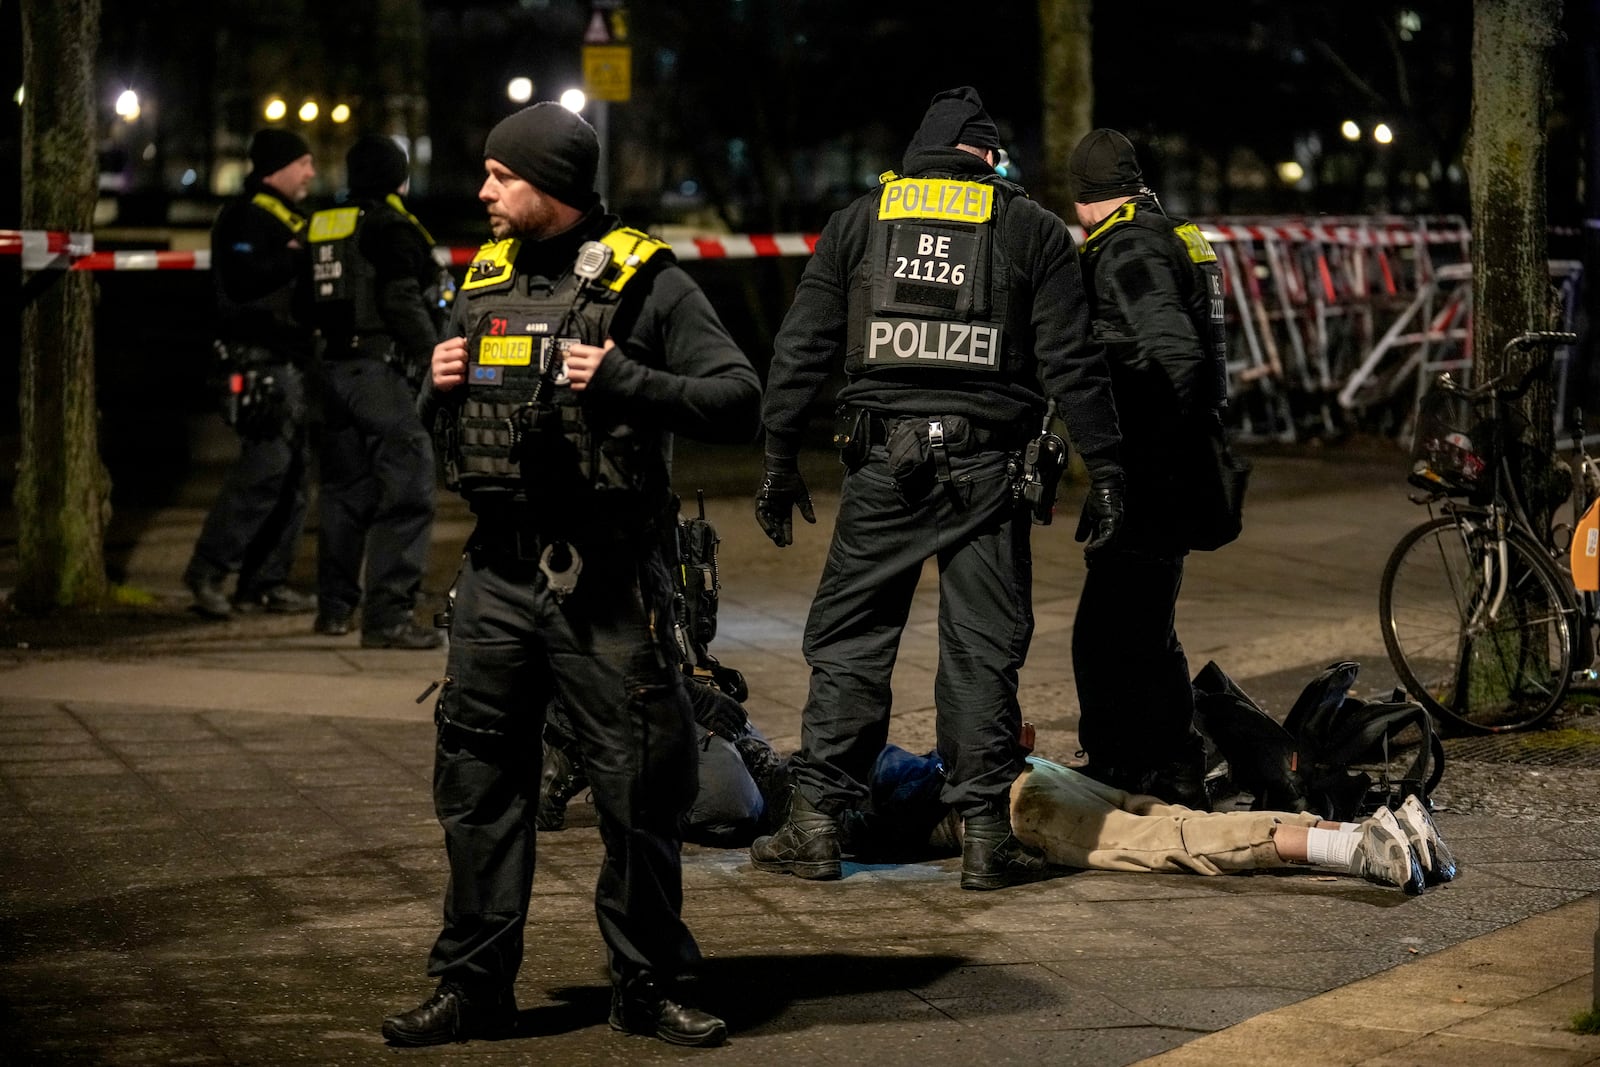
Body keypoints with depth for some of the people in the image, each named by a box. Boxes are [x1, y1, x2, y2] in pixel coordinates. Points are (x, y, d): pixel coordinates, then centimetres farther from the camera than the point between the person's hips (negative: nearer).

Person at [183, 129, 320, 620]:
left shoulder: (289, 218, 23)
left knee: (293, 469, 8)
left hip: (294, 360, 10)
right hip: (263, 362, -10)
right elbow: (244, 279, -24)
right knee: (265, 464, -16)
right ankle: (208, 569, -10)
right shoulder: (245, 216, -9)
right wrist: (299, 255, -23)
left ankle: (267, 580, 11)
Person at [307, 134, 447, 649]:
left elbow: (308, 303, 14)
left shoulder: (324, 227, 13)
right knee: (405, 493, -8)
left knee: (346, 490, 18)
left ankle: (334, 607, 24)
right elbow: (401, 302, -18)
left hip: (335, 369, 8)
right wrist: (437, 356, -13)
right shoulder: (393, 228, -10)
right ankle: (388, 615, -14)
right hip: (385, 370, -8)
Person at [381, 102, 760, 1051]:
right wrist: (439, 387, 2)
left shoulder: (646, 281, -5)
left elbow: (740, 402, -12)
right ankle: (475, 986, 16)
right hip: (500, 572, 5)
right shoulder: (486, 279, 13)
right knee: (480, 788, 7)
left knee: (639, 792, 0)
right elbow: (438, 423, 24)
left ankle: (653, 987, 12)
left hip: (607, 581, -5)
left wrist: (628, 382, -21)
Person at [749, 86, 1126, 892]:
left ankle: (816, 824, 7)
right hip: (987, 469, -1)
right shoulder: (1032, 230, 5)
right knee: (981, 651, 3)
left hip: (883, 463, 1)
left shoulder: (858, 222, 10)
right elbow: (1071, 363, -1)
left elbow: (800, 350, 8)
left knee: (848, 641, 8)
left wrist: (779, 459, 13)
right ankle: (985, 835, 3)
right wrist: (1105, 472, 1)